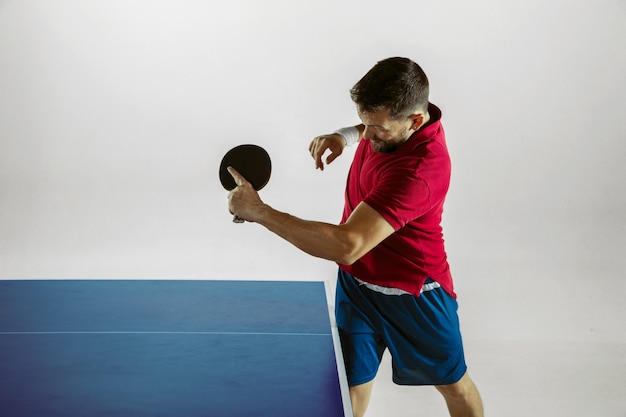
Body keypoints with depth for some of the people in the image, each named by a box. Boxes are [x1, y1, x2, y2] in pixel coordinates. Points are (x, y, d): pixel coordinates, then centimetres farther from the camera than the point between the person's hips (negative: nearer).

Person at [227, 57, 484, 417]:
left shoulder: (419, 171, -37)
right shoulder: (392, 116, -11)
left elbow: (347, 246, -44)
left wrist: (259, 211, -39)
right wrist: (344, 136, -5)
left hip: (412, 296, -6)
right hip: (356, 283, 7)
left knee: (454, 385, 19)